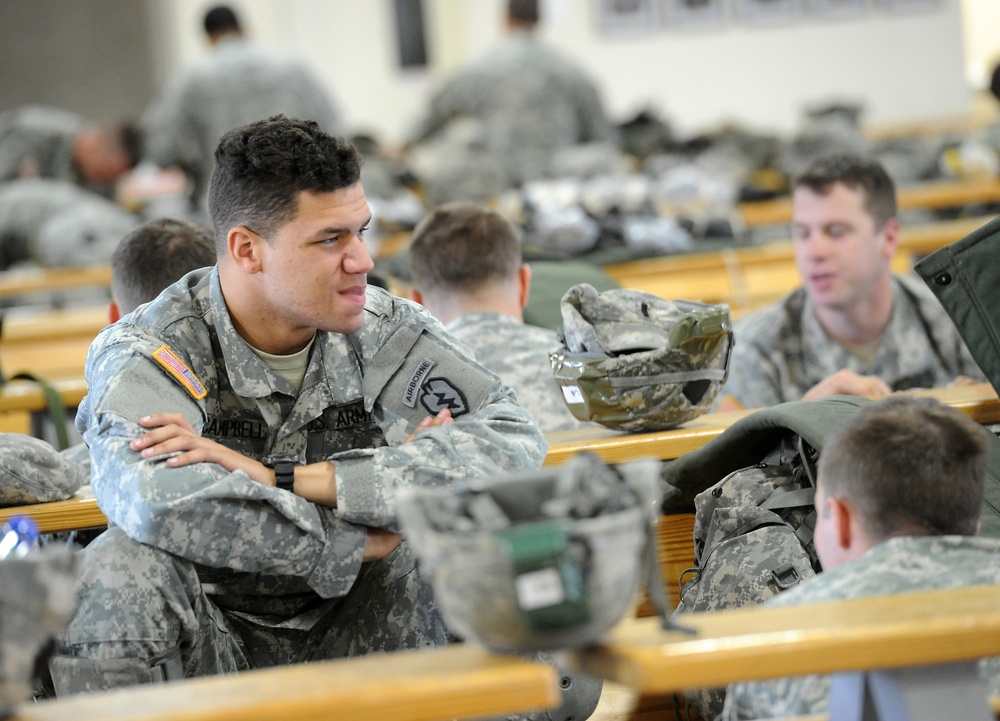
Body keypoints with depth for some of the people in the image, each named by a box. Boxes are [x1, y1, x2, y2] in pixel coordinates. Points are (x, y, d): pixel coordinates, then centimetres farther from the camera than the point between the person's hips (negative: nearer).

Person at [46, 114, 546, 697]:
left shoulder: (387, 331, -4)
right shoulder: (143, 352, -12)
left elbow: (517, 442, -22)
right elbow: (161, 501, -33)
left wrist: (283, 476, -26)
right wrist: (359, 541, -24)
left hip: (351, 639, 2)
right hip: (211, 646, -2)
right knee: (124, 568, -32)